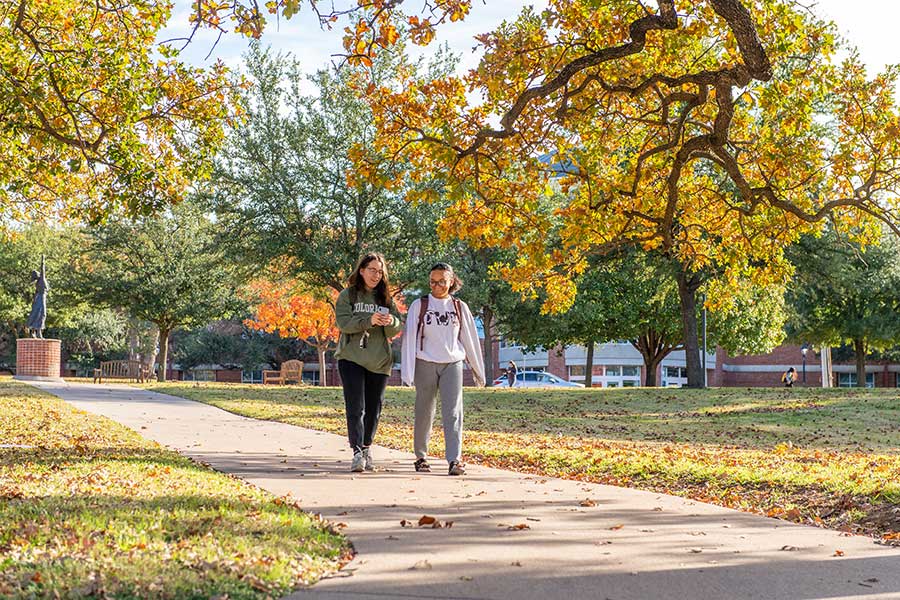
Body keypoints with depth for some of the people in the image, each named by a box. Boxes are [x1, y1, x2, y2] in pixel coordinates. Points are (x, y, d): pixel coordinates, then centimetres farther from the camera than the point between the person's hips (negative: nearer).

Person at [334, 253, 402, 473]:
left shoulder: (385, 298, 12)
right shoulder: (347, 295, 2)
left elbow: (396, 330, 6)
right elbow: (343, 322, -12)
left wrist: (391, 322, -18)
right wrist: (369, 321, -25)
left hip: (380, 361, 4)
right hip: (351, 358, -4)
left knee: (373, 409, 10)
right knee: (356, 408, -12)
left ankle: (367, 447, 26)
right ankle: (357, 453, -14)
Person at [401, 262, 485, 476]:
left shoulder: (459, 307, 9)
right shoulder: (419, 305, 3)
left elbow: (470, 339, 13)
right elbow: (410, 338, -2)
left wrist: (478, 370, 14)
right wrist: (407, 372, -10)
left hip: (452, 364, 1)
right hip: (425, 364, -1)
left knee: (453, 412, -10)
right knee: (424, 412, 4)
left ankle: (454, 460, -15)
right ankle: (421, 457, 18)